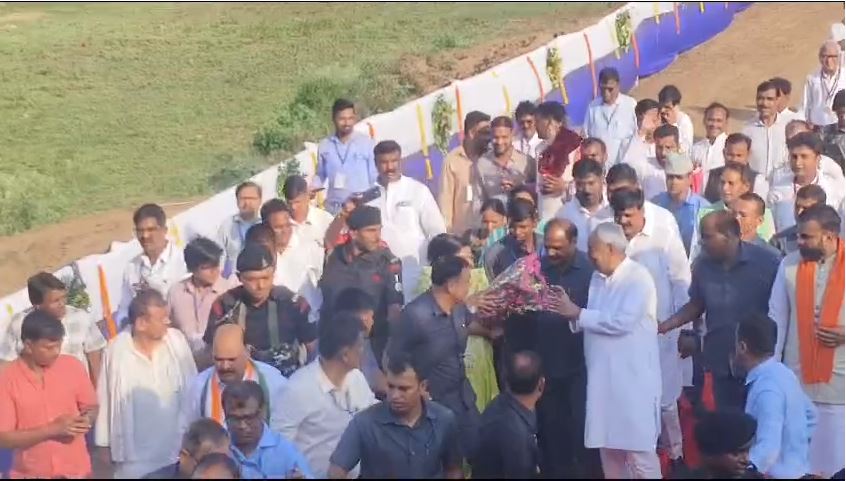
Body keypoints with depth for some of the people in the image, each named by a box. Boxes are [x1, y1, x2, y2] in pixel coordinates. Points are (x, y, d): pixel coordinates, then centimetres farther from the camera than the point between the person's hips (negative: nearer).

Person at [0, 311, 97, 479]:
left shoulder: (72, 366, -4)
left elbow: (92, 407, 9)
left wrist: (85, 420, -14)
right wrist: (52, 429, -21)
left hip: (75, 470, 2)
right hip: (32, 474, -2)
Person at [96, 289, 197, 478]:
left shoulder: (177, 341, -9)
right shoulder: (117, 349, -15)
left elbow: (192, 388, 1)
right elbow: (105, 397, -3)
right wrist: (104, 441, 4)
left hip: (176, 444, 2)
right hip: (135, 450, -2)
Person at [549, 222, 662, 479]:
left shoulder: (638, 277, -11)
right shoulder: (598, 277, 14)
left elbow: (621, 322, -22)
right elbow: (597, 321, 11)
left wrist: (577, 313, -15)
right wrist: (572, 313, -7)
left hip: (632, 377, -7)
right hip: (603, 376, 7)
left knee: (638, 448, -3)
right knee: (609, 446, 13)